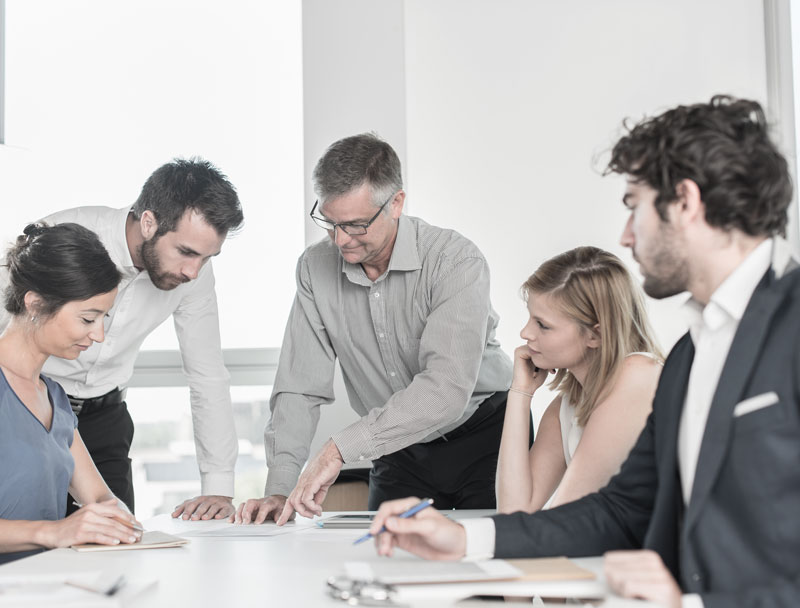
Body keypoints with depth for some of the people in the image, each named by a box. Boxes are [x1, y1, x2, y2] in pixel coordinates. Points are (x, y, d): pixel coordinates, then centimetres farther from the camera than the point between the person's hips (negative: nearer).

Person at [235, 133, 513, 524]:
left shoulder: (455, 261, -22)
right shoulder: (316, 267, -6)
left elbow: (446, 389, -33)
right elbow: (299, 387, -5)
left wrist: (341, 448, -38)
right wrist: (279, 489, -18)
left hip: (484, 437, -3)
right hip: (400, 451, 4)